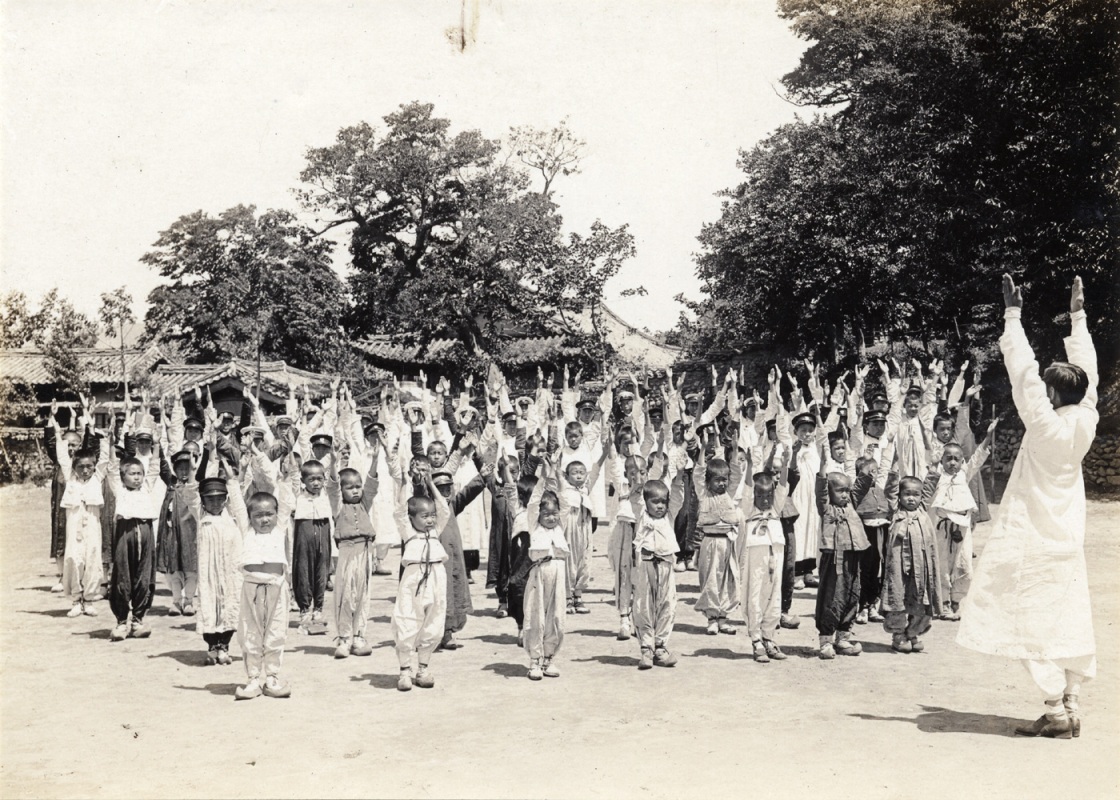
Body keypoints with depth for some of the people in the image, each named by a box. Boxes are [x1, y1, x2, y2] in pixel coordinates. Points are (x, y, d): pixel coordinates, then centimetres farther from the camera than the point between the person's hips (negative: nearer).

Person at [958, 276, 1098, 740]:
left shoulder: (1046, 425, -19)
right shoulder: (1085, 422, -3)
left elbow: (1023, 372, -19)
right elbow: (1085, 371, 9)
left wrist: (1013, 315, -15)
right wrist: (1077, 316, 17)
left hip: (1035, 545, -7)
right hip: (1068, 542, 7)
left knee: (1035, 628, -2)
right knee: (1070, 626, 9)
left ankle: (1056, 713, -2)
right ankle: (1072, 708, 14)